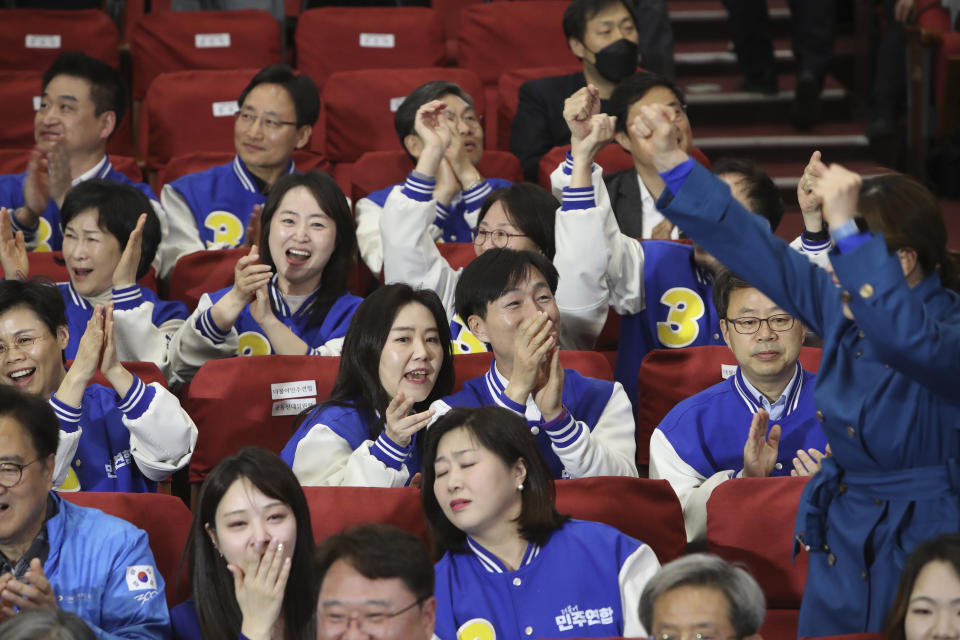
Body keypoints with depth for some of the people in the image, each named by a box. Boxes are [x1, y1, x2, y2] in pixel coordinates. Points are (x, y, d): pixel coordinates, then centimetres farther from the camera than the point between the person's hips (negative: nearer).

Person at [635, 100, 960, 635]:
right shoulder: (841, 305, 1)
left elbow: (907, 338, -44)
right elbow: (755, 249, 6)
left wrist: (846, 229, -45)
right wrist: (672, 160, 2)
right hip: (841, 538, 7)